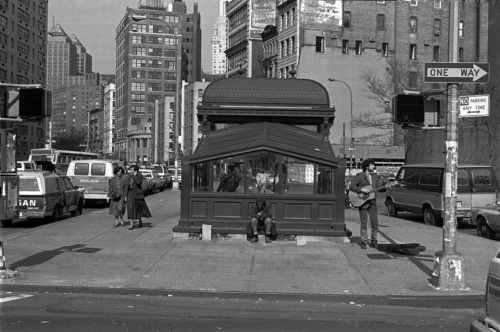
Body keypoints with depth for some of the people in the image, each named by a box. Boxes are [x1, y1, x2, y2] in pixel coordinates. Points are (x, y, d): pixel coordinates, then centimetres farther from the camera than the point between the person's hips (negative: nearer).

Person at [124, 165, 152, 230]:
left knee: (139, 208, 11)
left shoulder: (140, 176, -7)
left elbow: (138, 182, -28)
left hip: (137, 194, -3)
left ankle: (140, 220, 35)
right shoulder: (130, 177, 7)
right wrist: (126, 195, 5)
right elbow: (127, 186, 9)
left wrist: (135, 175, -20)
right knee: (130, 208, -6)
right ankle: (131, 224, -6)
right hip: (130, 193, 3)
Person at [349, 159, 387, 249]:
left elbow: (380, 188, 11)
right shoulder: (359, 176, -4)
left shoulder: (375, 176, 12)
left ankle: (373, 241, 14)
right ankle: (364, 242, 7)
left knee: (375, 223, 2)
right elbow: (351, 186, -11)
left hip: (372, 202, 5)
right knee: (364, 224, -2)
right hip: (362, 202, -5)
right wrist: (362, 190, -20)